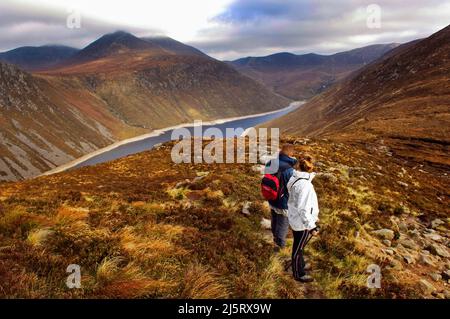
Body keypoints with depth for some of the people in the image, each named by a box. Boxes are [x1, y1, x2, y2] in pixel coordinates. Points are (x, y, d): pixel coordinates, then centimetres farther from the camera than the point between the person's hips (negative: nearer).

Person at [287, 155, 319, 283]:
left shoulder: (294, 178, -4)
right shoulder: (305, 185, -31)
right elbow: (303, 209, -28)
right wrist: (312, 226, -20)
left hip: (294, 218, 8)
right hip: (302, 222, -8)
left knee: (299, 245, 27)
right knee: (298, 248, 11)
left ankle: (301, 265, 49)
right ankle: (299, 274, 32)